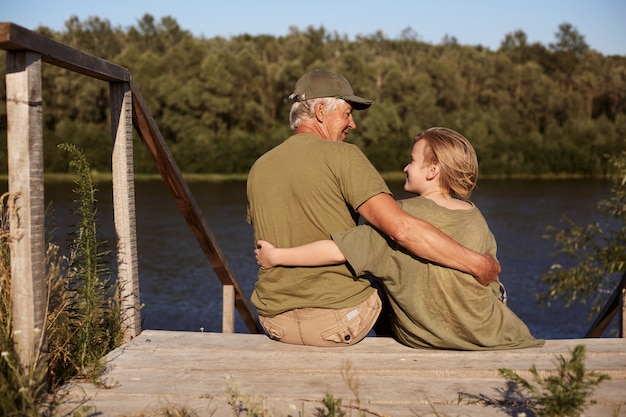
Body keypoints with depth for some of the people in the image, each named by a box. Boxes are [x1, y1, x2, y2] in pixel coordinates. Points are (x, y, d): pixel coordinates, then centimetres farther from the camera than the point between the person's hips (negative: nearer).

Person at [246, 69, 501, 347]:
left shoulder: (257, 169, 5)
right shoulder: (341, 156, -13)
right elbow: (401, 228, -24)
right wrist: (477, 264, -17)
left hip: (274, 322, 5)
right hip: (339, 319, -5)